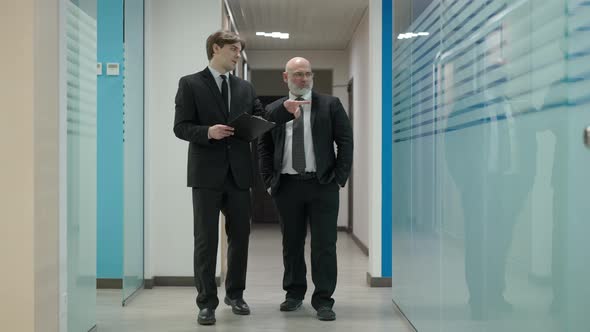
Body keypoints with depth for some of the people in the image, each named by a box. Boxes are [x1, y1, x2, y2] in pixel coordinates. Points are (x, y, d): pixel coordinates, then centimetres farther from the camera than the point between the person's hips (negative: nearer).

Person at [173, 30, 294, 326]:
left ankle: (235, 293, 28)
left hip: (238, 173, 4)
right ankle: (207, 302, 11)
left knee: (240, 236, 11)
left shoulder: (245, 88, 13)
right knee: (206, 239, 1)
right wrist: (208, 131, -22)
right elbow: (181, 127, -5)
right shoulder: (190, 84, 0)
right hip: (207, 173, -4)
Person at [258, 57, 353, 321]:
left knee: (324, 244, -2)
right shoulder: (273, 110, 10)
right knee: (291, 243, 11)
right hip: (286, 186, 2)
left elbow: (345, 142, 1)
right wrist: (269, 179, 2)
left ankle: (323, 300, 5)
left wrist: (339, 178, -6)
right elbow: (263, 147, 12)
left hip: (322, 185, -2)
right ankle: (294, 293, 24)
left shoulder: (330, 105, 3)